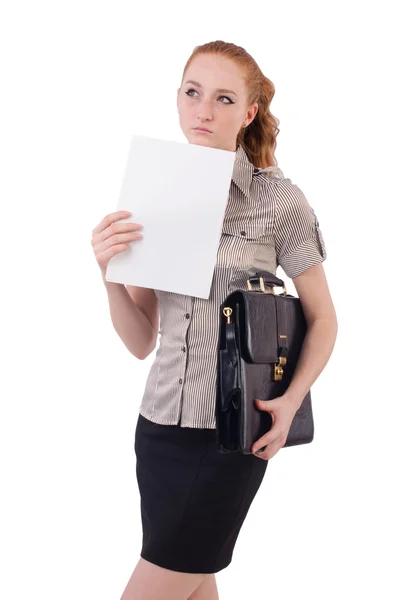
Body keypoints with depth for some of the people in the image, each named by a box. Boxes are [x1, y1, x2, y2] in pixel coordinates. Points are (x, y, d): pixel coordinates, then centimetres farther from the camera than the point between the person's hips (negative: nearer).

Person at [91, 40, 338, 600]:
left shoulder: (280, 200, -7)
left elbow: (323, 319, 2)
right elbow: (141, 342, 5)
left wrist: (291, 400, -13)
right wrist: (109, 273, -13)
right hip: (159, 423, 4)